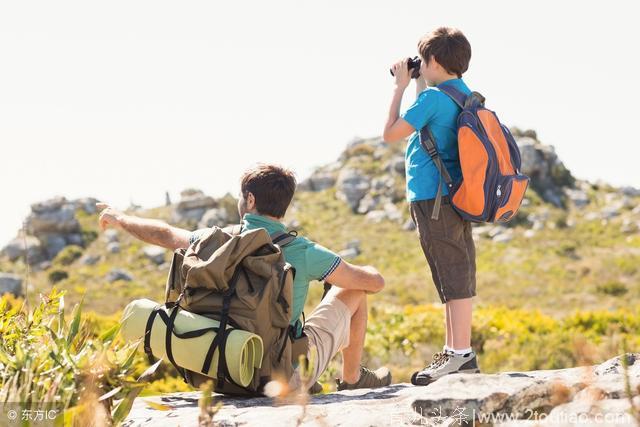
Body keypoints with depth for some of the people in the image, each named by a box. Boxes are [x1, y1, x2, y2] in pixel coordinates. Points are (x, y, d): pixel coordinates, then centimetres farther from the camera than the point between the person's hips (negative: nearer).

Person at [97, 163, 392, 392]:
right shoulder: (302, 252, -19)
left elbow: (164, 234, 8)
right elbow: (376, 282, -12)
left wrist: (119, 219, 28)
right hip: (291, 374, -4)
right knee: (353, 292, 13)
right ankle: (352, 379, 27)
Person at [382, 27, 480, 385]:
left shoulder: (433, 97, -14)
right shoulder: (466, 96, 13)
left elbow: (391, 133, -11)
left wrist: (401, 85, -3)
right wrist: (418, 85, 26)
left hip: (434, 199, -9)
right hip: (458, 195, 9)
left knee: (453, 277, -9)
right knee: (456, 277, 12)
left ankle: (463, 354, -8)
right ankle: (453, 352, 19)